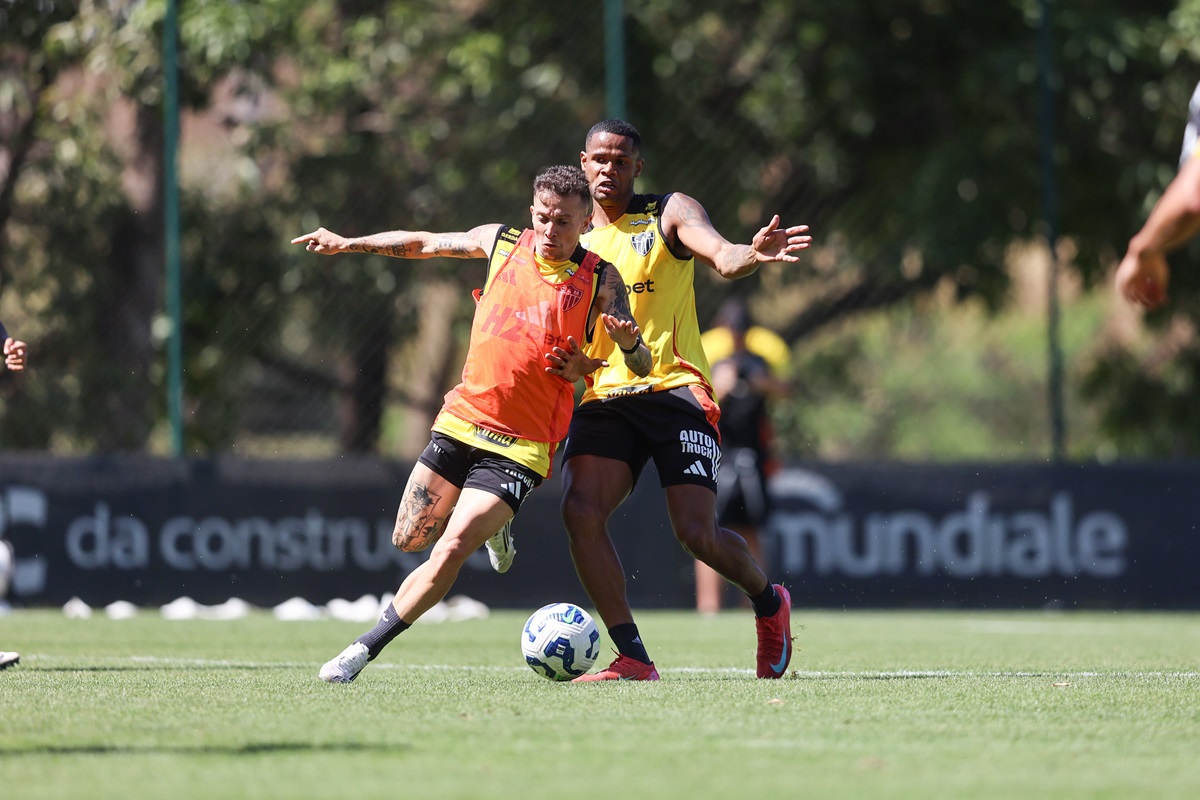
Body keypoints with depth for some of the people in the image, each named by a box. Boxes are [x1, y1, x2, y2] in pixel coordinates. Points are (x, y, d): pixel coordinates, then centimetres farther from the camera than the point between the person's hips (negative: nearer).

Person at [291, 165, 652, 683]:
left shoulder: (600, 281, -7)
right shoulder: (500, 243, 2)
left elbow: (643, 367, -8)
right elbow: (422, 245, 18)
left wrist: (630, 344, -30)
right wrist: (347, 245, 14)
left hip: (519, 446, -5)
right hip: (461, 421, 5)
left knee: (450, 552, -18)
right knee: (409, 540, 12)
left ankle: (366, 650, -7)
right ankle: (488, 525, 41)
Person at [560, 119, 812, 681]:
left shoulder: (669, 215, 3)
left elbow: (722, 257, -16)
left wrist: (753, 254, -39)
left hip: (675, 389, -4)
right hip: (605, 397, 4)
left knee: (698, 535, -12)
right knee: (579, 513, -19)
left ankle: (769, 602, 21)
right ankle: (633, 658, -12)